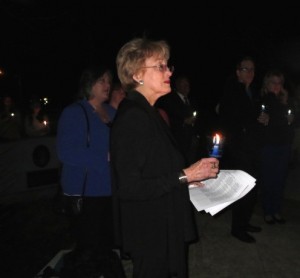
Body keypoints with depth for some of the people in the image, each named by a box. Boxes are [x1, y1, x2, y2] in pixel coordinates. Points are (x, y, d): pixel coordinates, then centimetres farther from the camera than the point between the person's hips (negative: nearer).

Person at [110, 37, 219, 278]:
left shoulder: (147, 113, 8)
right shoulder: (131, 118, -22)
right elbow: (128, 187, -27)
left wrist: (190, 176, 6)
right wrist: (185, 175, -23)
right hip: (150, 235, -9)